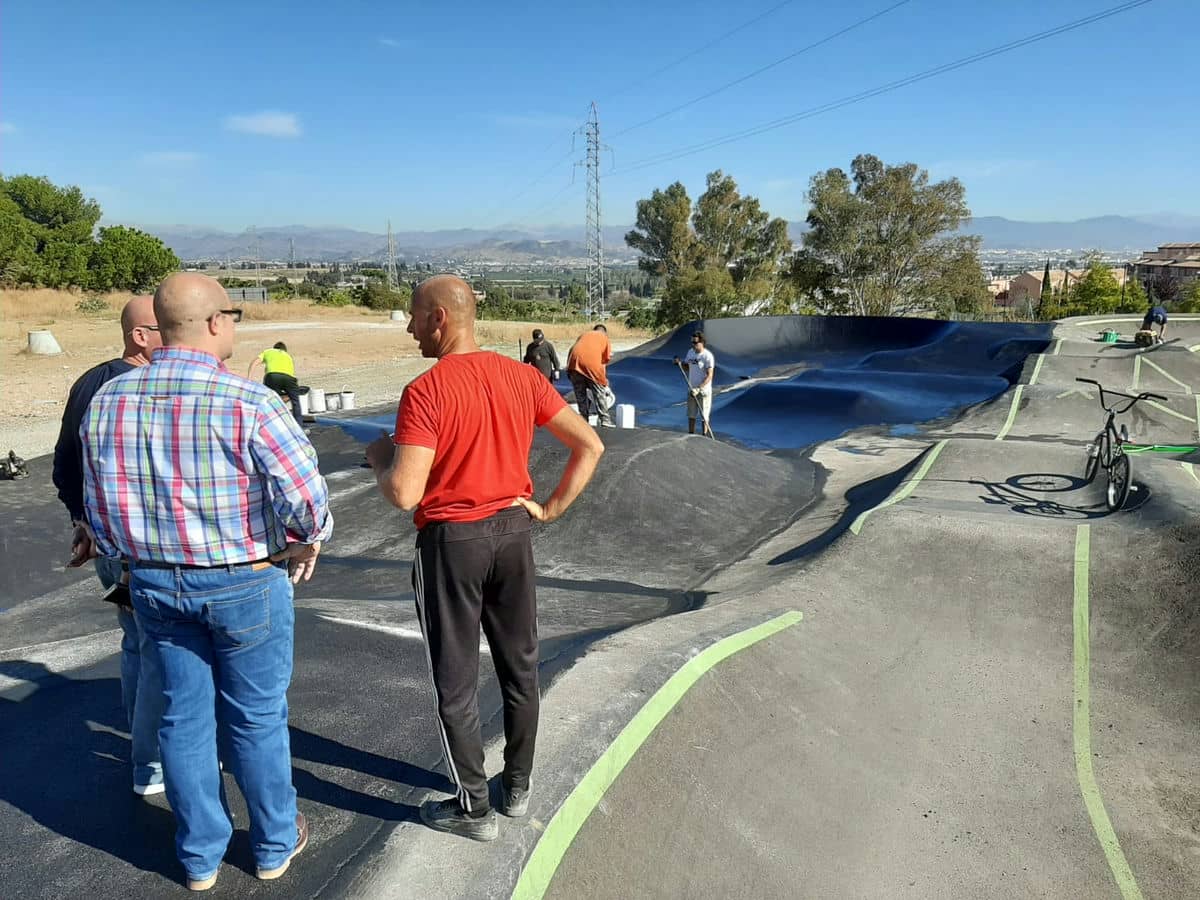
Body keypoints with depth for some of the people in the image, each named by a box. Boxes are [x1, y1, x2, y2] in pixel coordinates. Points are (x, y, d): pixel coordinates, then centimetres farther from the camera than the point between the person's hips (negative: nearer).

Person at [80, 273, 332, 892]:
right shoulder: (247, 402, -20)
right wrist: (309, 539, -4)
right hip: (244, 584, -5)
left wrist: (131, 559, 20)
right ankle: (274, 845, 31)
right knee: (256, 719, 12)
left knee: (184, 715, 17)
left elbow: (99, 508, 6)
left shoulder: (107, 401, -1)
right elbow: (306, 495, -25)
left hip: (153, 583, 5)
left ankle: (200, 855, 33)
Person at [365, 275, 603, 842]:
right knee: (520, 668, 19)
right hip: (513, 533, 6)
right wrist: (551, 507, 3)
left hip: (451, 541, -5)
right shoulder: (520, 377, -1)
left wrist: (378, 457, -2)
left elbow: (403, 494, -22)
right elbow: (590, 446, -2)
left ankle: (473, 808, 25)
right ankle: (517, 786, 35)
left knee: (455, 683, 11)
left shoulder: (424, 393, -17)